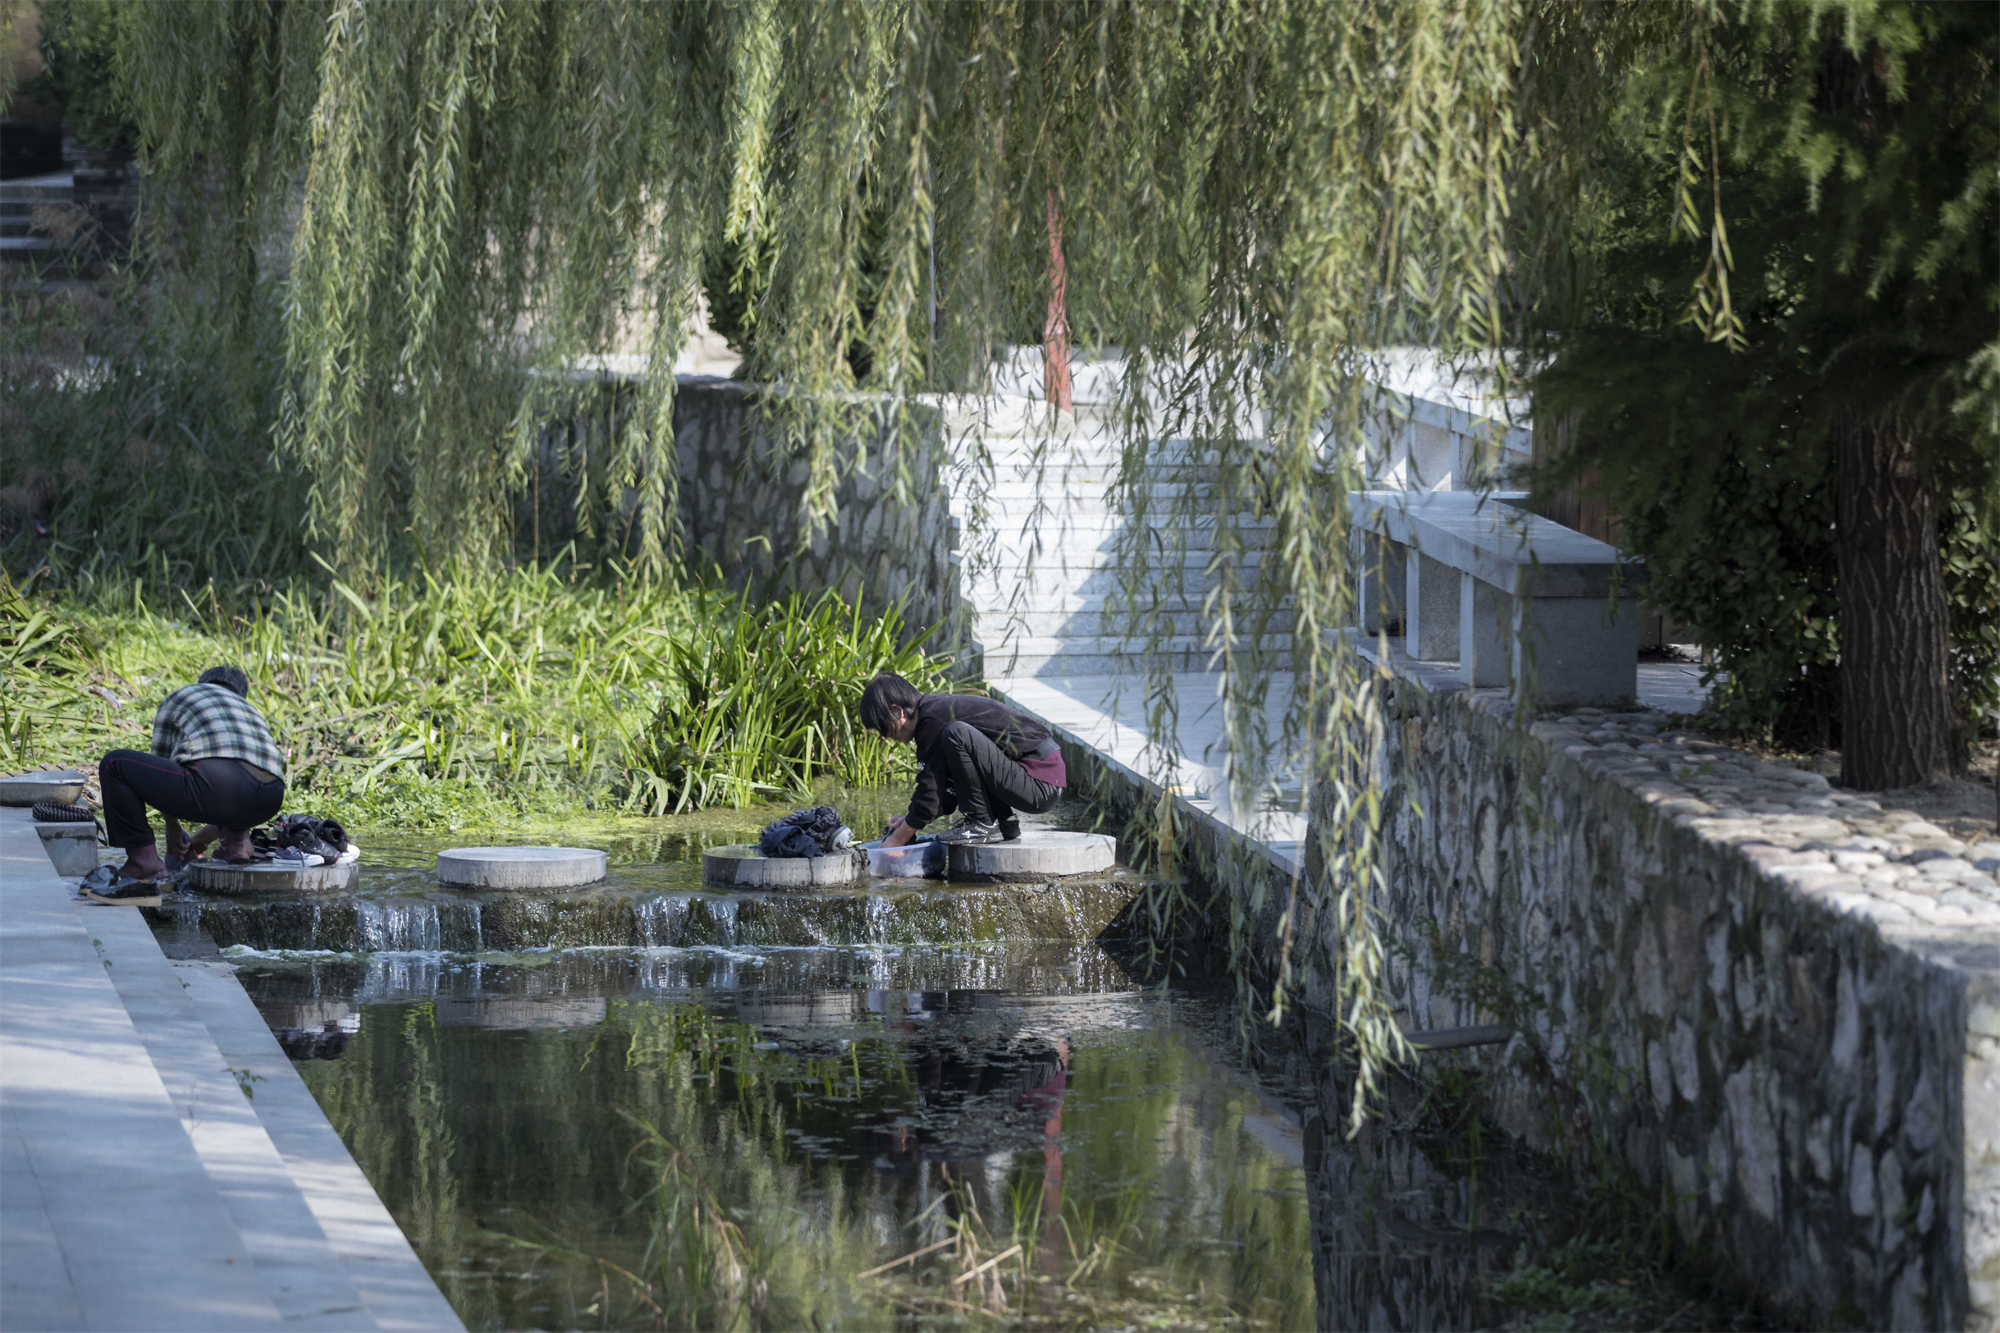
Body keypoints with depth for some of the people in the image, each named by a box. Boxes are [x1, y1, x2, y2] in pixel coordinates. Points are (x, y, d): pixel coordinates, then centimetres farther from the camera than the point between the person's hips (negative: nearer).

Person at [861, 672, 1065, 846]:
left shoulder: (932, 723, -15)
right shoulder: (942, 708, 17)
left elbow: (928, 799, -13)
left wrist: (895, 842, -3)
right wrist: (910, 821, 14)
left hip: (1040, 786, -10)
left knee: (956, 734, -24)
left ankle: (983, 825, -10)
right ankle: (1006, 822, 14)